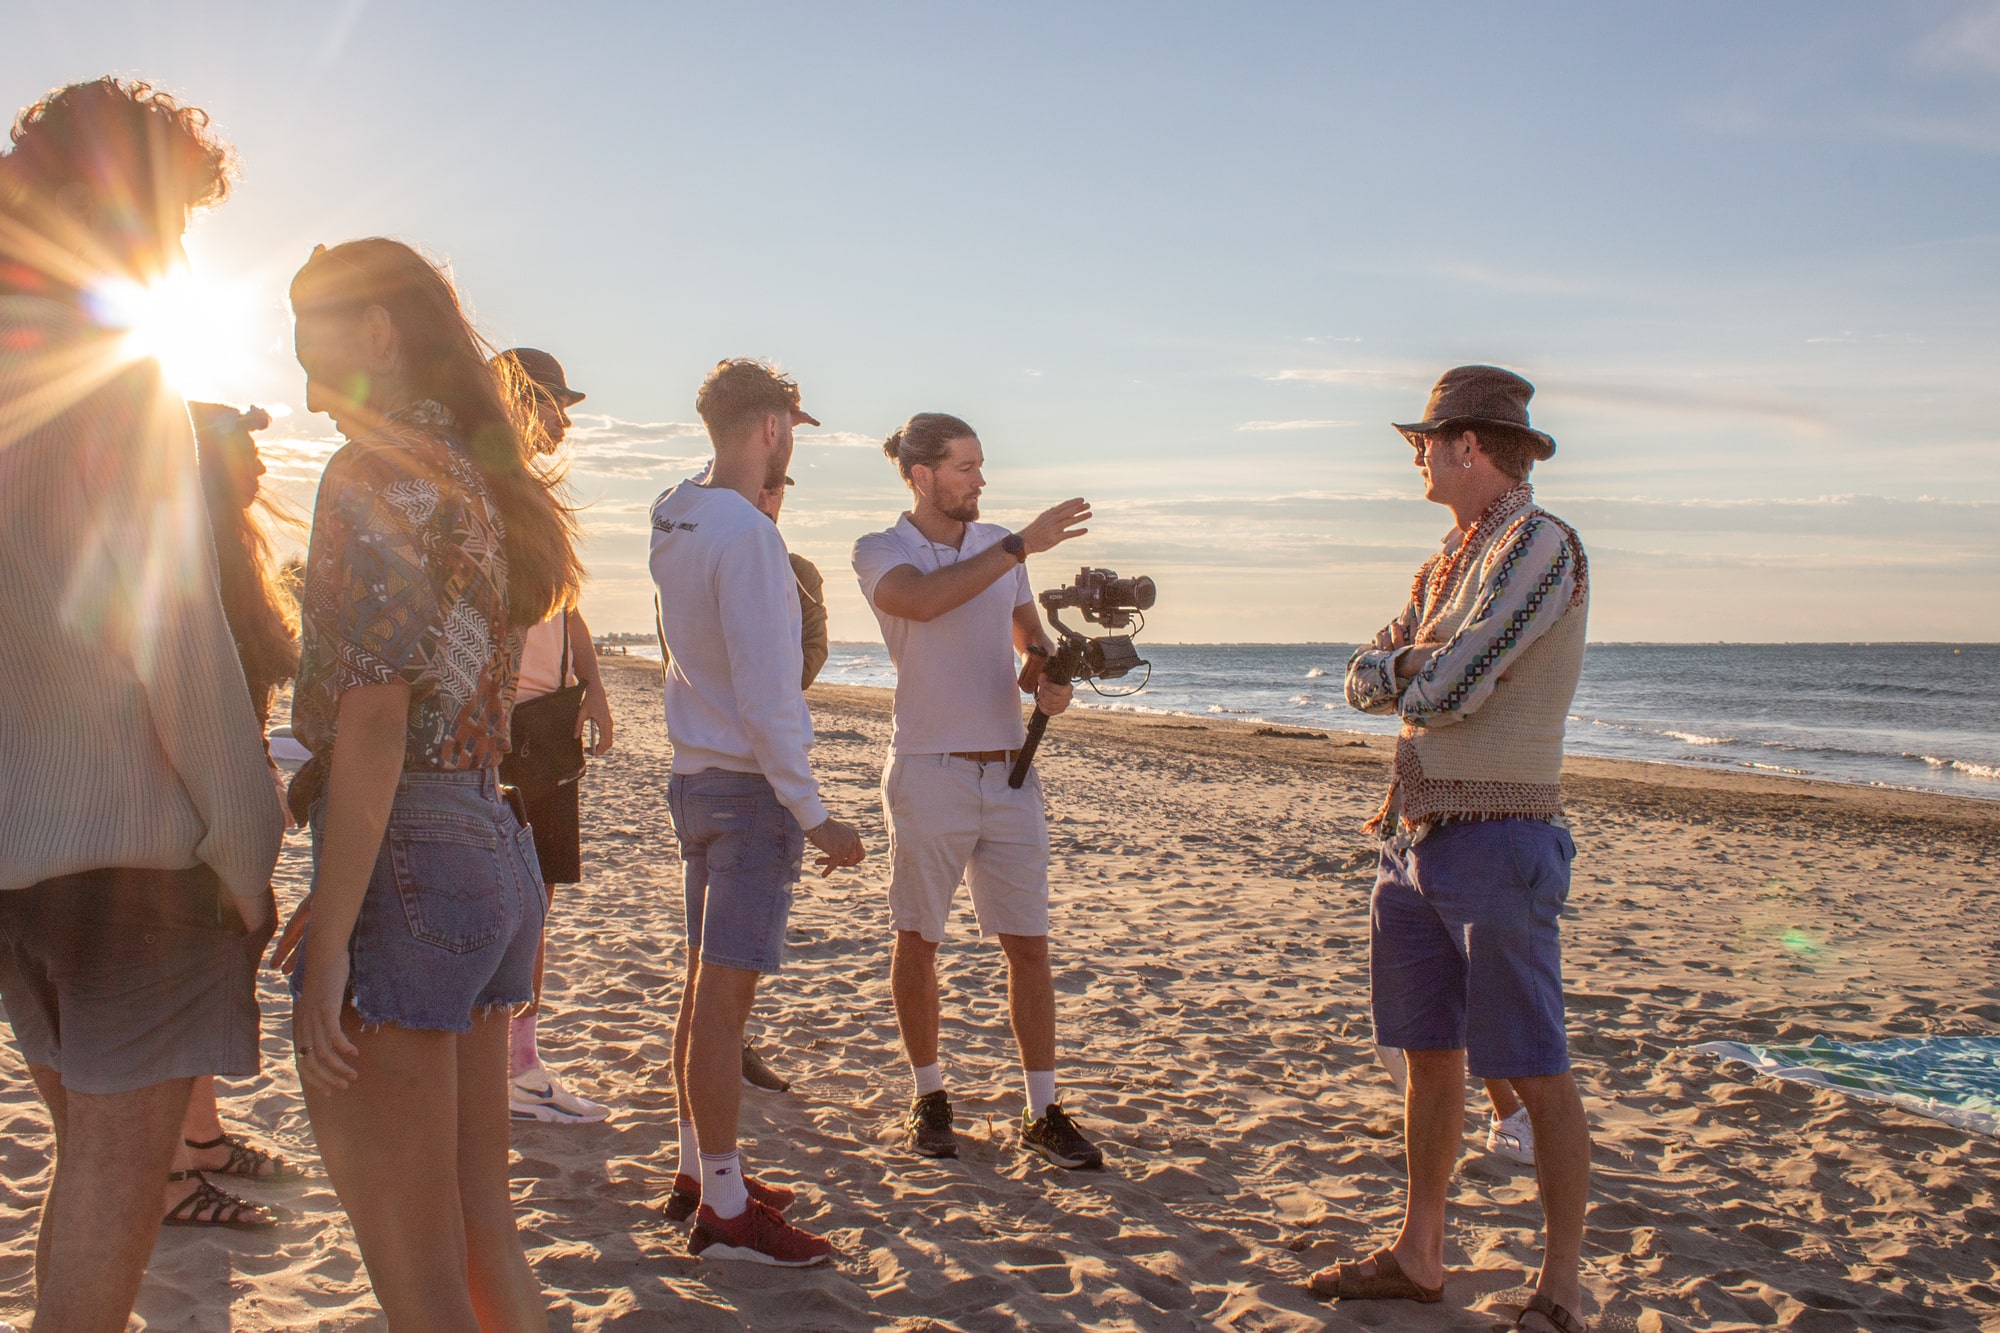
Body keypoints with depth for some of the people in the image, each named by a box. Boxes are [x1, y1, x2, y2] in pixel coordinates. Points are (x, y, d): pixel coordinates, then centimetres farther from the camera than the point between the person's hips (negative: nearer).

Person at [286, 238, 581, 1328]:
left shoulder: (376, 471, -10)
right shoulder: (480, 479, 17)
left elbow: (373, 719, -18)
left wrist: (327, 942, -17)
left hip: (407, 859, -9)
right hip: (498, 852, 9)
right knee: (481, 1227, 19)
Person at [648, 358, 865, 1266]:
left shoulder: (675, 522, 7)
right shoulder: (746, 535, -18)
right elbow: (764, 696, -21)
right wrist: (812, 815, -16)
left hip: (695, 775, 9)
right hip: (749, 785, -9)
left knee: (706, 983, 15)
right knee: (725, 994, -3)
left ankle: (698, 1173, 26)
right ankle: (725, 1212, 6)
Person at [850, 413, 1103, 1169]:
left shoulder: (1000, 547, 10)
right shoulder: (880, 553, -4)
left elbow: (1030, 637, 20)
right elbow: (924, 600, -27)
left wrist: (1051, 678, -3)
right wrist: (1022, 546, -29)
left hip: (1009, 771, 4)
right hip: (929, 772, -4)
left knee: (1029, 944, 4)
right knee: (919, 941, 8)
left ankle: (1043, 1113, 12)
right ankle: (930, 1098, 25)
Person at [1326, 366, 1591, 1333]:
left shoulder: (1540, 545, -12)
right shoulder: (1453, 556, 17)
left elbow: (1445, 689, -21)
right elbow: (1367, 680, 12)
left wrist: (1403, 670, 0)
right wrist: (1413, 669, -8)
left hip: (1498, 844, -9)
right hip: (1414, 841, 9)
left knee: (1534, 1073, 0)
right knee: (1430, 1058, 14)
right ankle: (1418, 1254, 25)